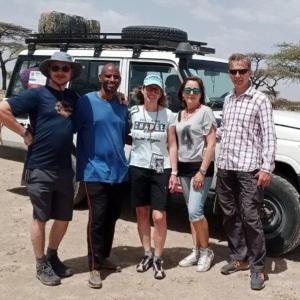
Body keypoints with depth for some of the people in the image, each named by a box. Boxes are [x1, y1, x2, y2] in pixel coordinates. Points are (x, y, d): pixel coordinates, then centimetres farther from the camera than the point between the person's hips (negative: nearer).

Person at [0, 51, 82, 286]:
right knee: (40, 218, 7)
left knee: (64, 218, 14)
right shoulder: (38, 95, -6)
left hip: (65, 168, 6)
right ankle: (42, 265, 21)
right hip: (40, 168, -5)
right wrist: (24, 133, -10)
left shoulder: (74, 98, 10)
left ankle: (52, 256, 35)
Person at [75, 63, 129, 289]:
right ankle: (94, 266, 5)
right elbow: (74, 129, -8)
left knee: (112, 217, 14)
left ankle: (104, 257, 30)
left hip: (119, 171, 6)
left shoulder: (122, 106, 10)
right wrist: (84, 161, -13)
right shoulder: (86, 101, -7)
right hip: (95, 171, -6)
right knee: (97, 218, -6)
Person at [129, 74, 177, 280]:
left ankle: (158, 259, 12)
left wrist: (174, 172, -4)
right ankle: (147, 254, 26)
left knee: (159, 216, -5)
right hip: (138, 168, 2)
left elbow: (172, 146, 0)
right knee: (142, 213, 10)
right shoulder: (133, 112, 1)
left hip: (161, 169, -1)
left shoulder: (168, 115, -1)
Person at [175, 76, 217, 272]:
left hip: (201, 167, -6)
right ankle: (196, 251, 21)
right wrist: (175, 170, 8)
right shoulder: (179, 115, 12)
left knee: (195, 211, -12)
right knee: (192, 212, 11)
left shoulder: (205, 111, -7)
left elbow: (211, 144, -12)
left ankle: (206, 251, 6)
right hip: (184, 167, 7)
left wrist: (202, 171, -17)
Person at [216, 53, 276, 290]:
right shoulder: (228, 100, 15)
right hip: (225, 166, 6)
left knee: (250, 217, -6)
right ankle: (239, 258, 27)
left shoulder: (260, 99, -3)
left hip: (248, 168, -6)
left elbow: (269, 136, -8)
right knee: (230, 216, 12)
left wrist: (267, 167, -15)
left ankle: (258, 267, 5)